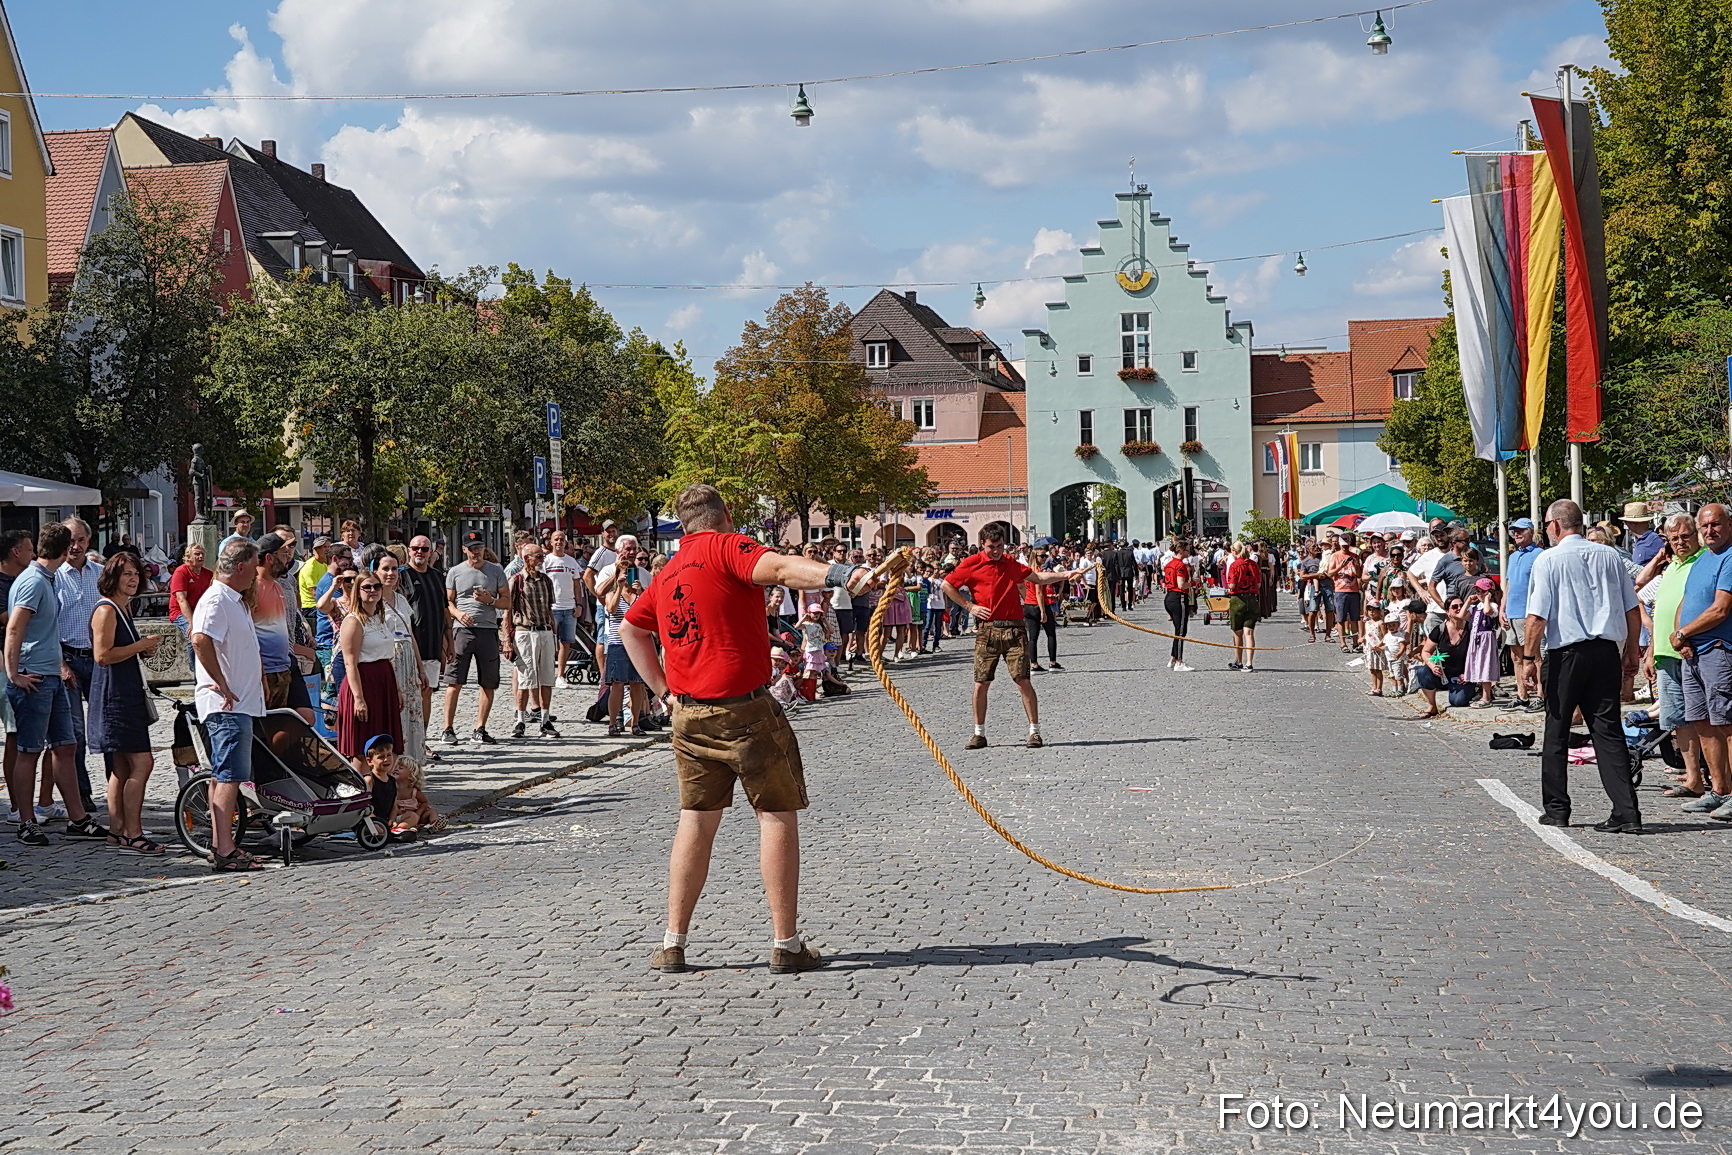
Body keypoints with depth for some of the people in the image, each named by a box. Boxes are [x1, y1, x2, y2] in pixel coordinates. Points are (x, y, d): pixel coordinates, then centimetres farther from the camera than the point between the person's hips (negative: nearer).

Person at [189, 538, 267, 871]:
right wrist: (222, 685, -24)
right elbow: (201, 640, -30)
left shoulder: (234, 601, 20)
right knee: (229, 775, -12)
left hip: (239, 703, 11)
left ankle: (219, 845, 17)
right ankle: (225, 852, -14)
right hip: (228, 705, -11)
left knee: (223, 774, 13)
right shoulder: (216, 600, -14)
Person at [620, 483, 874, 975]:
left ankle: (672, 944, 14)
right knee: (778, 814, 2)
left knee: (696, 821, 13)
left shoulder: (667, 574, 17)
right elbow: (777, 568, -27)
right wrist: (842, 573, -41)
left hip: (689, 716, 7)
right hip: (744, 709, -7)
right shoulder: (726, 547, -6)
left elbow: (629, 629, 30)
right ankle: (786, 944, 3)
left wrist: (664, 688, 25)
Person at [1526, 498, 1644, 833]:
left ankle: (1556, 809, 16)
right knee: (1608, 730, 3)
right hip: (1606, 651, 4)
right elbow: (1633, 611, 12)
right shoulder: (1609, 556, 9)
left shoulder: (1549, 559, -5)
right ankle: (1626, 813, -5)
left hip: (1566, 653, -4)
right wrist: (1632, 650, 22)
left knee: (1557, 731, 10)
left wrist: (1531, 655, -1)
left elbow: (1537, 619, -11)